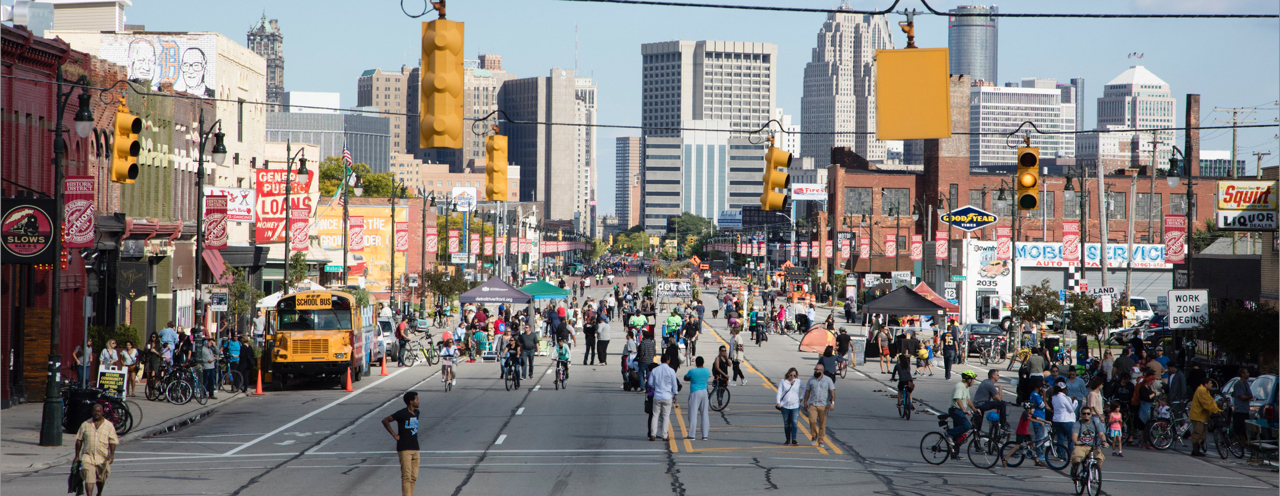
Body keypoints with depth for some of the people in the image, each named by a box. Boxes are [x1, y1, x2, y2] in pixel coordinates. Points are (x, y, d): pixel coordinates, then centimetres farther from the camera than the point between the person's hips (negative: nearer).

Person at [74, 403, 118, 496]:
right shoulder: (85, 425, 6)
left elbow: (112, 442, -2)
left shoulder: (109, 426, 3)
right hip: (88, 457, -1)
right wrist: (77, 456, 8)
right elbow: (79, 440, 11)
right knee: (89, 479, -16)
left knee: (101, 479, 17)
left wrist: (111, 454, -17)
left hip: (103, 458, 1)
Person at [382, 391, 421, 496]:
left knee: (413, 477, 7)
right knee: (406, 476, -12)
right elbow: (385, 421, -4)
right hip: (404, 449, -7)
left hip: (415, 449, 7)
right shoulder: (402, 413, -11)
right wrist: (394, 435, -6)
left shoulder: (417, 412, 11)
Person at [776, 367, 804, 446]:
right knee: (786, 423, 7)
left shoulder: (798, 382, 6)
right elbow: (779, 392, 1)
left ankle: (793, 440, -14)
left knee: (794, 422, -12)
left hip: (795, 405, -1)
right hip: (785, 406, 1)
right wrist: (778, 402, -10)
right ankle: (788, 440, 16)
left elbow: (805, 389, 17)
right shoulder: (783, 382, 3)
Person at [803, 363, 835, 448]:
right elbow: (807, 391, 13)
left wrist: (832, 402, -16)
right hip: (813, 405, 1)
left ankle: (821, 441, 9)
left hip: (823, 405, -1)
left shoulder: (828, 380, 1)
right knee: (812, 421, -16)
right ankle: (814, 436, 7)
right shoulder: (811, 380, 8)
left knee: (822, 424, 2)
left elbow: (832, 392, -4)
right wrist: (805, 402, 9)